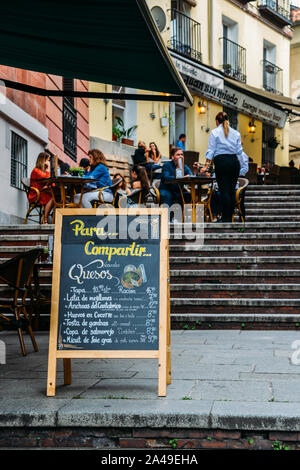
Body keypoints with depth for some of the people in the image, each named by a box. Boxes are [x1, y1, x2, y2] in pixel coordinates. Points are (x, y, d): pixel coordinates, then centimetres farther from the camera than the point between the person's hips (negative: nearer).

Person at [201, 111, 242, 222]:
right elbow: (239, 152, 11)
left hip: (221, 161, -4)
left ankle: (226, 219, -11)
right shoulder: (236, 133, 14)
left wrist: (206, 166, -2)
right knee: (232, 191, 6)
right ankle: (230, 218, 7)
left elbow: (211, 151, -2)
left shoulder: (215, 132, 3)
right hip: (234, 162, 4)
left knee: (224, 191, -6)